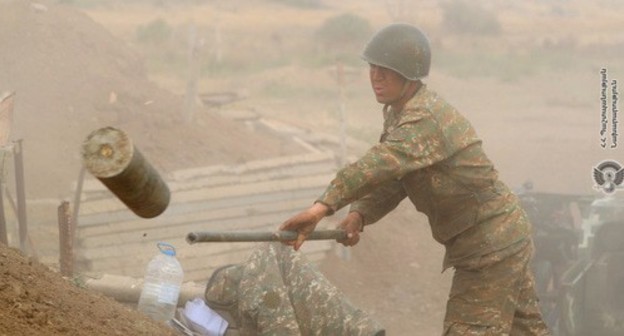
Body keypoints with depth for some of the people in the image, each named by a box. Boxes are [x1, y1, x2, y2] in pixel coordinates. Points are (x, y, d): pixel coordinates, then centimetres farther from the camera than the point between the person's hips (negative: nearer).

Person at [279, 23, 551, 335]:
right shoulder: (396, 112, 7)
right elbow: (390, 182, 3)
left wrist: (323, 206, -54)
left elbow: (381, 164, -44)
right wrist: (358, 215, -18)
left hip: (492, 246, -10)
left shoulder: (425, 118, -26)